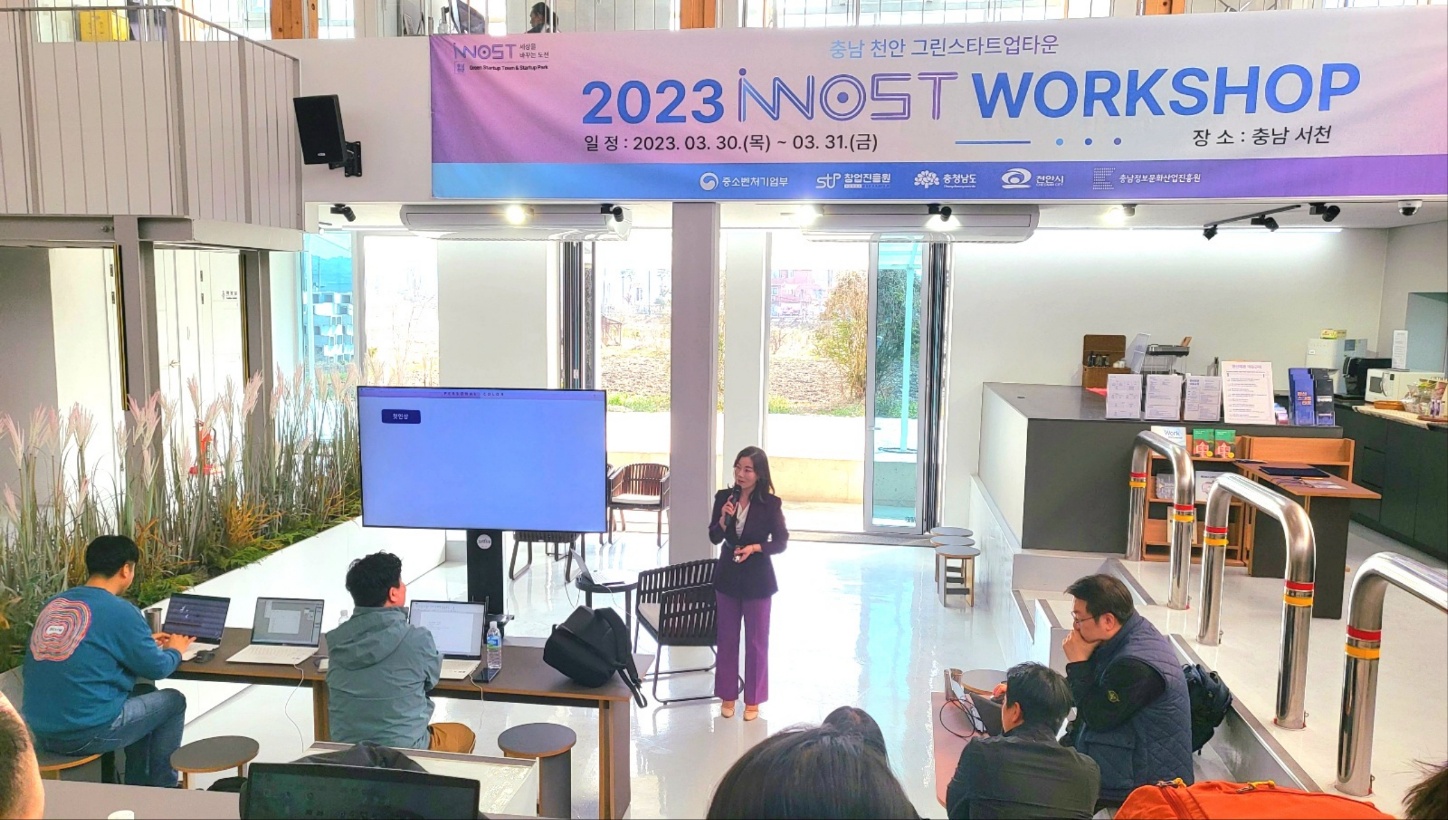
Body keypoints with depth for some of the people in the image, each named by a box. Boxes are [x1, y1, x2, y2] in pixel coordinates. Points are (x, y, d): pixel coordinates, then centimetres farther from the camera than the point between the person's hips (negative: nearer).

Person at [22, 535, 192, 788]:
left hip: (39, 733, 8)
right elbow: (156, 668, -4)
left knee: (144, 693, 29)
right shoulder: (121, 612, -14)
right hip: (86, 734, -7)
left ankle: (137, 786, 37)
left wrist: (144, 641, 31)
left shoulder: (53, 604, 7)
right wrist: (175, 650, 18)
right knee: (173, 701, 16)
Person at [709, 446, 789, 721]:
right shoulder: (724, 497, -4)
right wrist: (724, 519, -20)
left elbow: (781, 542, -8)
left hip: (757, 579, -3)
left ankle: (753, 699, 22)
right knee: (727, 638, 13)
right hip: (727, 576, 3)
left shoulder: (770, 504, -12)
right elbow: (714, 538, -2)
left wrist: (754, 547, -22)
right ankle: (727, 695, 27)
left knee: (756, 641, 9)